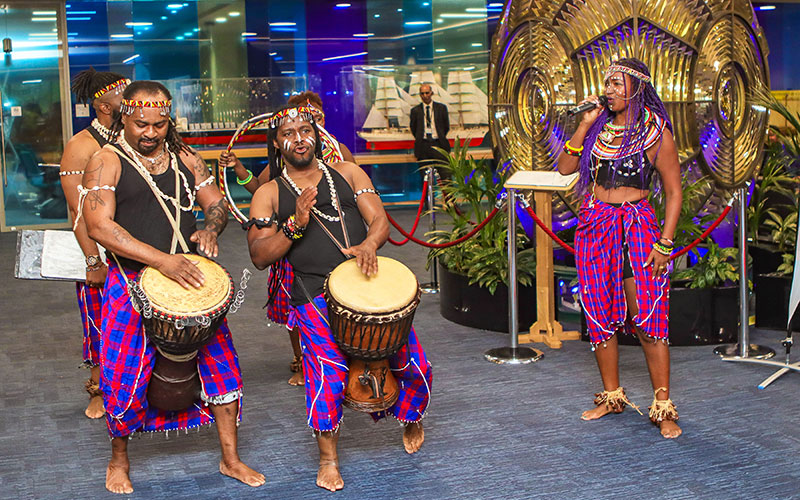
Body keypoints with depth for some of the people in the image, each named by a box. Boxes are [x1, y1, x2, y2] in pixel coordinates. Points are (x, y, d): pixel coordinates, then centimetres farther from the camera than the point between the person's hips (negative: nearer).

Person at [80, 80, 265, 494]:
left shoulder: (185, 158, 11)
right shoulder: (106, 162, -5)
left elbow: (216, 203, 17)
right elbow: (98, 226, -16)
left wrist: (210, 230, -8)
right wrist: (161, 259, -25)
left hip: (187, 277, 4)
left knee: (222, 363, 4)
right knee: (124, 380, 0)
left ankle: (230, 459, 19)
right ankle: (119, 459, 27)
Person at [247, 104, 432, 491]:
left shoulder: (347, 173, 16)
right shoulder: (269, 194, 10)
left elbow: (379, 219, 7)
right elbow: (259, 256, 1)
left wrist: (369, 243, -16)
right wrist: (295, 223, -13)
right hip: (316, 295, -2)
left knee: (414, 365, 3)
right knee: (328, 374, -18)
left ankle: (411, 418, 36)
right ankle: (328, 459, 5)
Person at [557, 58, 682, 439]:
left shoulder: (655, 132, -5)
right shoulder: (600, 126, 9)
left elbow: (673, 192, -3)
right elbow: (564, 167, 5)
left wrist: (664, 243, -11)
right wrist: (584, 126, -4)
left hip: (636, 226, -5)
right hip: (594, 225, 5)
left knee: (647, 318, -9)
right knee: (600, 315, 8)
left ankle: (663, 407, -1)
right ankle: (611, 396, 21)